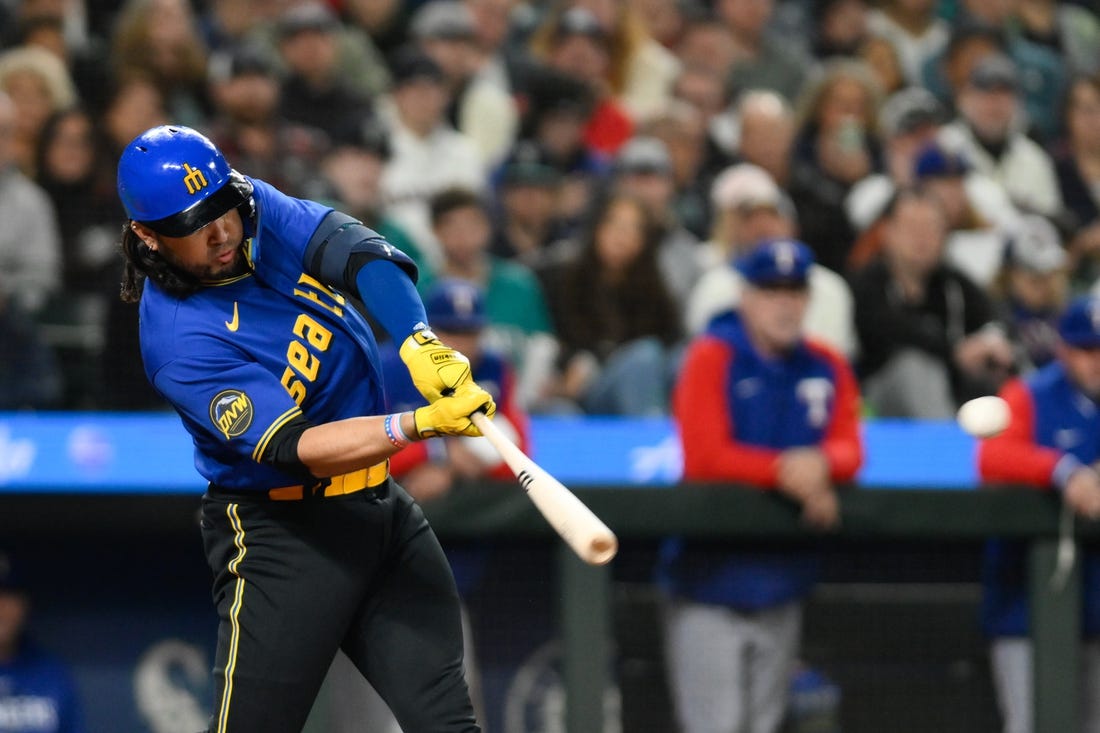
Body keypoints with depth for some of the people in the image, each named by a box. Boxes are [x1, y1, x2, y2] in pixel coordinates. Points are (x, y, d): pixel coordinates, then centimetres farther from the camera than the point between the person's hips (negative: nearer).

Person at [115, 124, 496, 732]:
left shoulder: (256, 210, -3)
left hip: (383, 509, 6)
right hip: (284, 532, -6)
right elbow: (294, 446, -28)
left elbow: (359, 254, -17)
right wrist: (419, 425, -40)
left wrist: (420, 343, -36)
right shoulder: (179, 341, -21)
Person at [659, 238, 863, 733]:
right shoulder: (712, 358, -8)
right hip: (710, 579, -5)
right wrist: (785, 473, -24)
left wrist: (819, 463, -23)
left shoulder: (827, 368, 7)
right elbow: (704, 457, -16)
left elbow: (849, 449, 1)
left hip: (782, 579, 5)